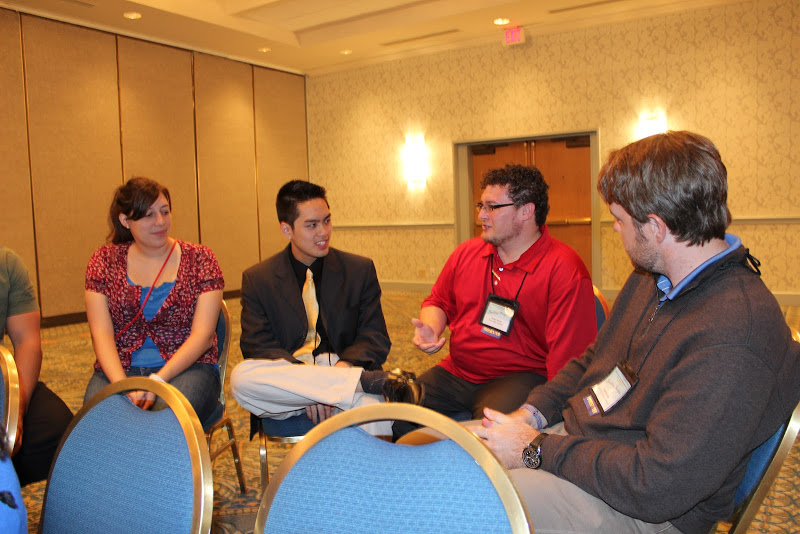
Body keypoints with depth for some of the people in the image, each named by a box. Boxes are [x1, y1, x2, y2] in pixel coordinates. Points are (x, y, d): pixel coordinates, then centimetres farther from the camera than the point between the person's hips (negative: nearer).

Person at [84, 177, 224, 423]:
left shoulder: (199, 258, 3)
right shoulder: (105, 260, 9)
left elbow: (202, 334, -5)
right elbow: (102, 333, -1)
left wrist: (157, 380, -18)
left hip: (187, 368, -1)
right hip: (119, 369, 2)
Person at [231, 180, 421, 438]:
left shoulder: (361, 270, 8)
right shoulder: (257, 279, 7)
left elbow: (376, 339, 5)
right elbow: (257, 345, -2)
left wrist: (342, 366, -18)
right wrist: (306, 384, -21)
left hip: (343, 371, -3)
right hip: (286, 377, 3)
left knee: (372, 411, -39)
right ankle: (372, 379, -31)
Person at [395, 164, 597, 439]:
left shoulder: (565, 270, -11)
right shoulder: (466, 252, 10)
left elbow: (568, 358, -14)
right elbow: (438, 302, 23)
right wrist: (430, 329, 1)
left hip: (520, 376, -5)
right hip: (456, 372, 5)